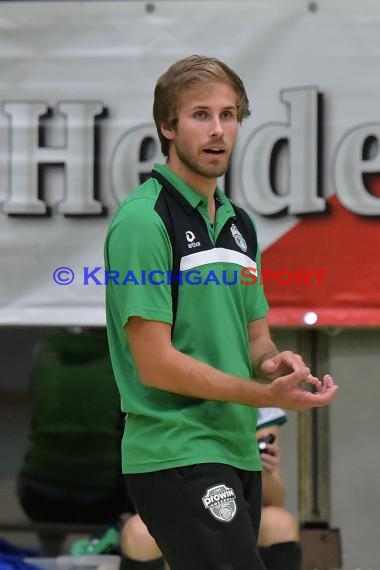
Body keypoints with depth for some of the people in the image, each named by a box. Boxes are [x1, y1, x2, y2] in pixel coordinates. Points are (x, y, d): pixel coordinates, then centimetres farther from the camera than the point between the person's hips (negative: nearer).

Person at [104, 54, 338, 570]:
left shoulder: (240, 224, 16)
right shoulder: (143, 220, -11)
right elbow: (155, 363, -16)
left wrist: (274, 362, -1)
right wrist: (266, 396, -19)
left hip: (238, 454, 9)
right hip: (176, 456, -9)